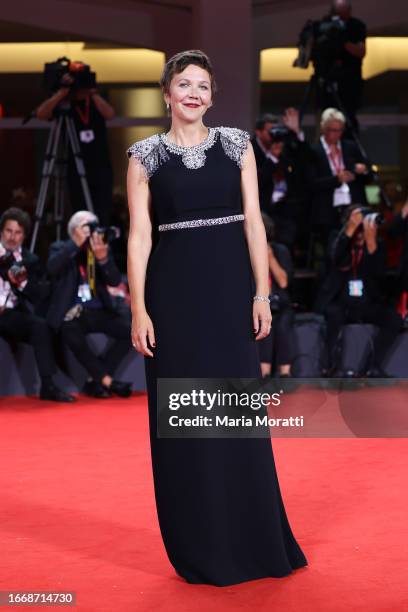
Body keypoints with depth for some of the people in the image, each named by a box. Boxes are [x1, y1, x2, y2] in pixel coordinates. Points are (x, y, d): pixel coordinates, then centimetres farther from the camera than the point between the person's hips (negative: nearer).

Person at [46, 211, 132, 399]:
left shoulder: (102, 249, 11)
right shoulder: (60, 248, 6)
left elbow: (115, 281, -2)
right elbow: (52, 268, -17)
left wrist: (103, 258, -19)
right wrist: (75, 244, -18)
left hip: (97, 310, 4)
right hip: (70, 311, -4)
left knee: (129, 331, -19)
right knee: (73, 337, -35)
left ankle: (96, 380, -11)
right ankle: (107, 381, -20)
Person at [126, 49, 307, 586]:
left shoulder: (236, 144, 7)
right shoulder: (146, 155, 3)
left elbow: (253, 221, 4)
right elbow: (139, 235, -1)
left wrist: (262, 294, -3)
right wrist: (139, 309, -8)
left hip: (230, 285, 1)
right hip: (174, 289, -1)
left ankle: (254, 540, 18)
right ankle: (199, 548, 16)